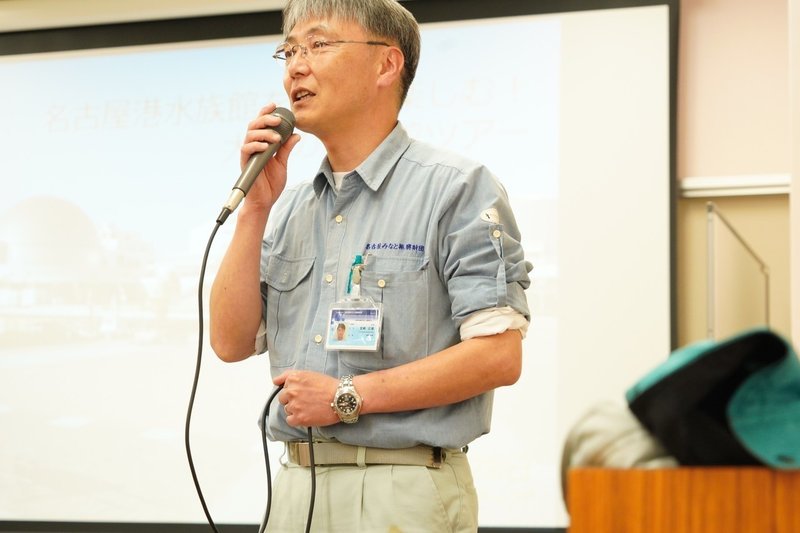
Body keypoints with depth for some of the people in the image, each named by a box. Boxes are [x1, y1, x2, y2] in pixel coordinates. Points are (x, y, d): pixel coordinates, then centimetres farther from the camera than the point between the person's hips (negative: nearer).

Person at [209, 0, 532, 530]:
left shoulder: (456, 188, -7)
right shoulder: (291, 206, 13)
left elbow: (498, 356, -15)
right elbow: (232, 341, 6)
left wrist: (348, 397, -15)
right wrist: (256, 206, -1)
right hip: (296, 485, 6)